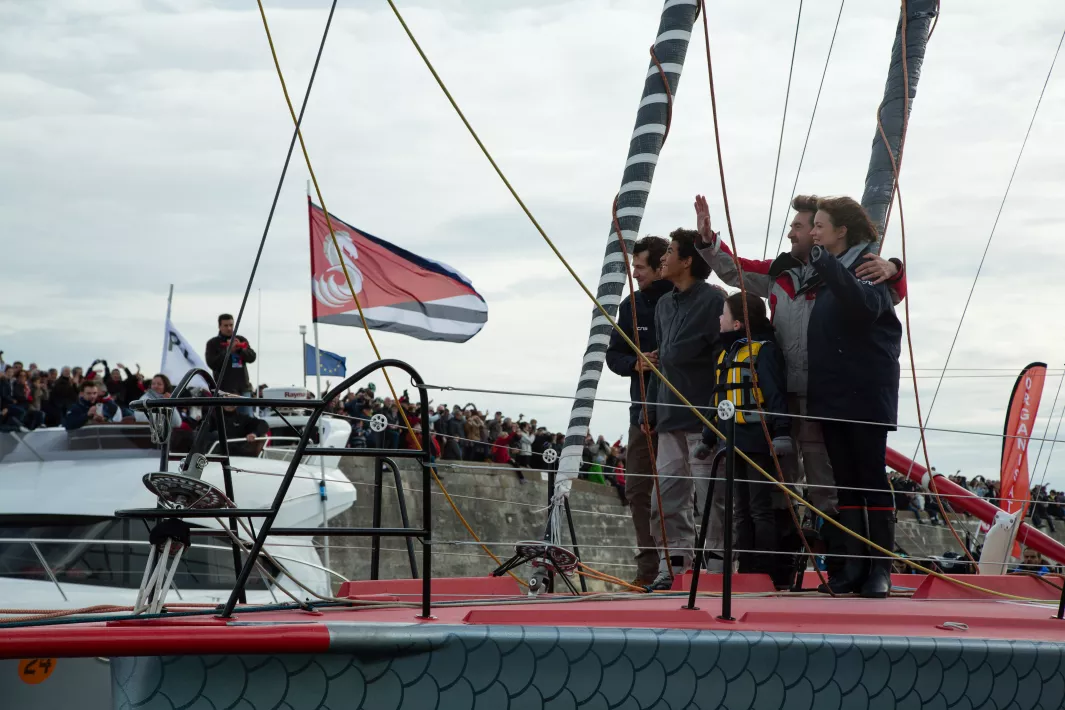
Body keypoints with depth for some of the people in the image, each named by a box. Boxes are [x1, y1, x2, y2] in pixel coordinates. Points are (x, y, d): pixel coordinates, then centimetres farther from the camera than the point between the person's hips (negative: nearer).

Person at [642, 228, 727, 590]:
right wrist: (651, 409, 17)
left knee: (710, 494, -4)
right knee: (667, 494, 8)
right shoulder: (664, 304, 18)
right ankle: (672, 565, 13)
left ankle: (716, 568, 1)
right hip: (670, 416, 8)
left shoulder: (713, 300, -9)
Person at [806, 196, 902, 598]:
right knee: (845, 482, 7)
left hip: (866, 395, -7)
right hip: (830, 396, 7)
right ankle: (855, 565, 10)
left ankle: (881, 567, 0)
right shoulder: (823, 274, 15)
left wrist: (828, 267, -34)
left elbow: (867, 305, -29)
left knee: (872, 478, -4)